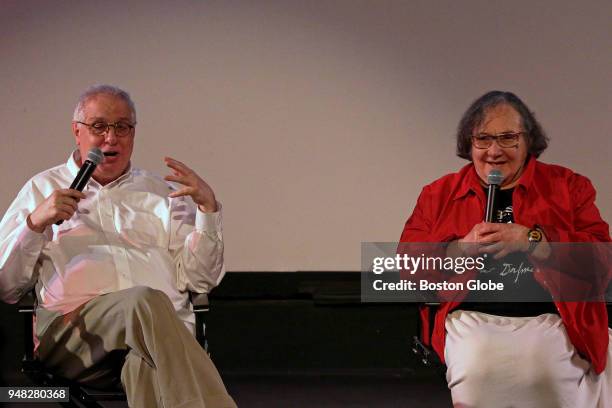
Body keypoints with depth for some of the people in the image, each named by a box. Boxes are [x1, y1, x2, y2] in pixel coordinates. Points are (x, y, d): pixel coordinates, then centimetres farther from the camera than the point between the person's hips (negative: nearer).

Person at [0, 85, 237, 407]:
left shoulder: (163, 194, 27)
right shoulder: (43, 189, 23)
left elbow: (199, 280, 15)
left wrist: (207, 208, 4)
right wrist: (35, 222, -2)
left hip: (167, 325, 2)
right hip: (74, 323, -2)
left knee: (144, 366, -38)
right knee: (145, 301, -37)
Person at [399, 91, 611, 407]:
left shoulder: (568, 187, 13)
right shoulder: (438, 195, 17)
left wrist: (531, 240, -11)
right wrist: (461, 248, -8)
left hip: (551, 319, 0)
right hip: (473, 320, 0)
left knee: (547, 378, -26)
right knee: (476, 379, -29)